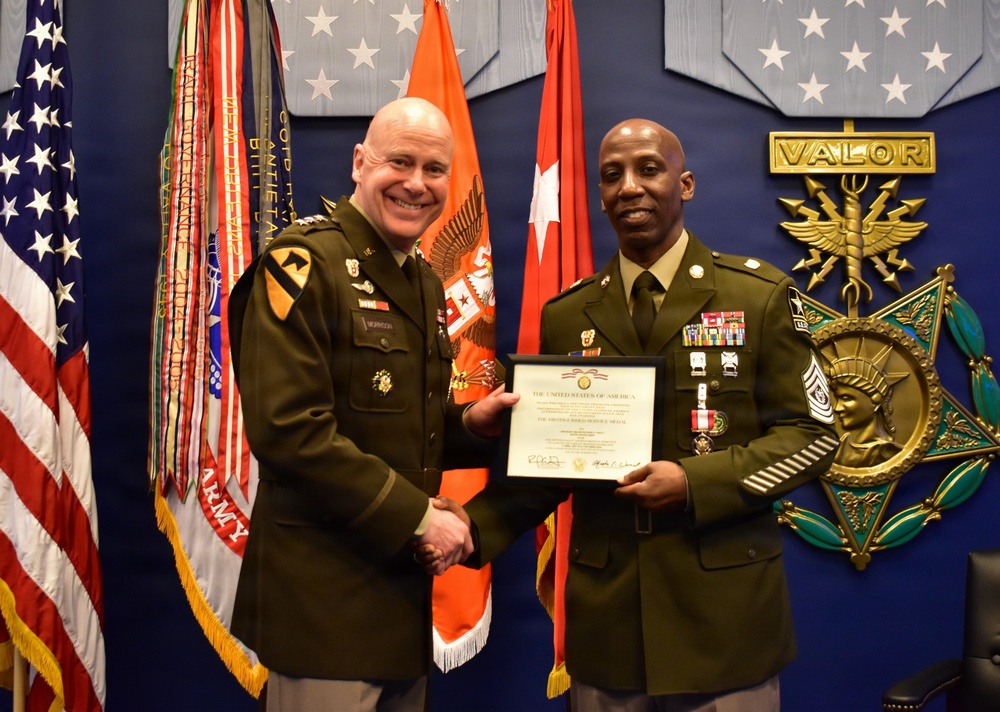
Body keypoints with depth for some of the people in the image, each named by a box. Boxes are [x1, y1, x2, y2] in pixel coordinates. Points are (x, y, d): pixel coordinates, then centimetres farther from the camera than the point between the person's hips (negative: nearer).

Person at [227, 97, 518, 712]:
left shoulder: (425, 282, 14)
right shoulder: (303, 263, -13)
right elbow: (288, 428, -21)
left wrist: (470, 424, 0)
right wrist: (418, 515, -18)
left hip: (404, 581, 8)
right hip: (323, 589, -8)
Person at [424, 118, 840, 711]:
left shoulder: (760, 296, -2)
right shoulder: (566, 315, 6)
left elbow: (812, 433, -4)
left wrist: (696, 484, -17)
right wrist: (477, 524, -8)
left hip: (724, 609, -2)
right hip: (606, 614, 2)